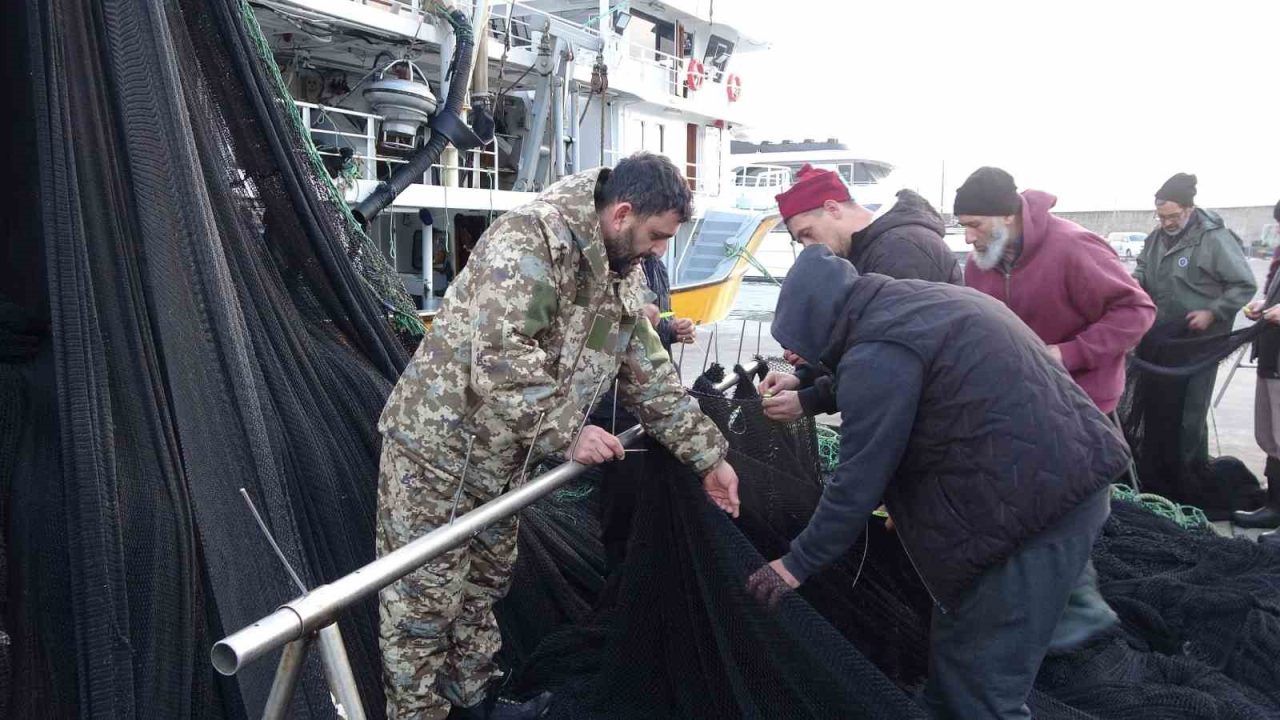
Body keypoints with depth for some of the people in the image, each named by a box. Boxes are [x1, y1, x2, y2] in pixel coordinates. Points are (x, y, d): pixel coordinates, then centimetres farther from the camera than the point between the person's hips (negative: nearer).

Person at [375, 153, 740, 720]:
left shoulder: (623, 277, 5)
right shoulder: (528, 241, -25)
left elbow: (650, 374, 10)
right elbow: (502, 361, -34)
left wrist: (708, 456, 8)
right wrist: (568, 434, -24)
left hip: (502, 459, 9)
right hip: (437, 446, -9)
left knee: (485, 582, 21)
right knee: (425, 598, 3)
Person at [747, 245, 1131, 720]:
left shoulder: (877, 352, -16)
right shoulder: (916, 301, 15)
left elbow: (858, 481, -13)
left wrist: (797, 564, -2)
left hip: (1035, 500, -10)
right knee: (957, 651, 20)